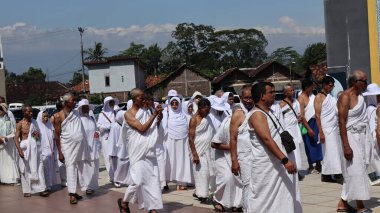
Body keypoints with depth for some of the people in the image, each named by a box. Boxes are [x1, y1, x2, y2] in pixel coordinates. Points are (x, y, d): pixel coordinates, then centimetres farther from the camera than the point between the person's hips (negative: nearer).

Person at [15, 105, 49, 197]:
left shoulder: (34, 122, 8)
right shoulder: (20, 124, -5)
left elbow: (39, 134, 20)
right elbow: (16, 139, -9)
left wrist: (37, 135, -4)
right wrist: (19, 150, -21)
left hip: (35, 148, 4)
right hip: (25, 149, -3)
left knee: (38, 168, -2)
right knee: (26, 170, 2)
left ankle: (41, 189, -1)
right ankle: (27, 190, 10)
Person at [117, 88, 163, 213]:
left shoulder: (145, 111, 12)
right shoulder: (128, 114, -7)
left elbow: (153, 129, 17)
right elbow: (142, 129, -18)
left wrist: (158, 120, -2)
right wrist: (154, 114, -17)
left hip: (149, 151, 6)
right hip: (138, 152, -6)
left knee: (153, 179, 2)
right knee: (137, 180, -8)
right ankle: (124, 202, 16)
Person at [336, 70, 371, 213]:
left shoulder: (359, 96, 12)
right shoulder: (345, 97, -13)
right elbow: (341, 122, -17)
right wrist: (346, 146, -21)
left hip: (362, 136, 9)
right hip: (351, 137, -8)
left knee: (353, 172, 11)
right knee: (356, 171, -6)